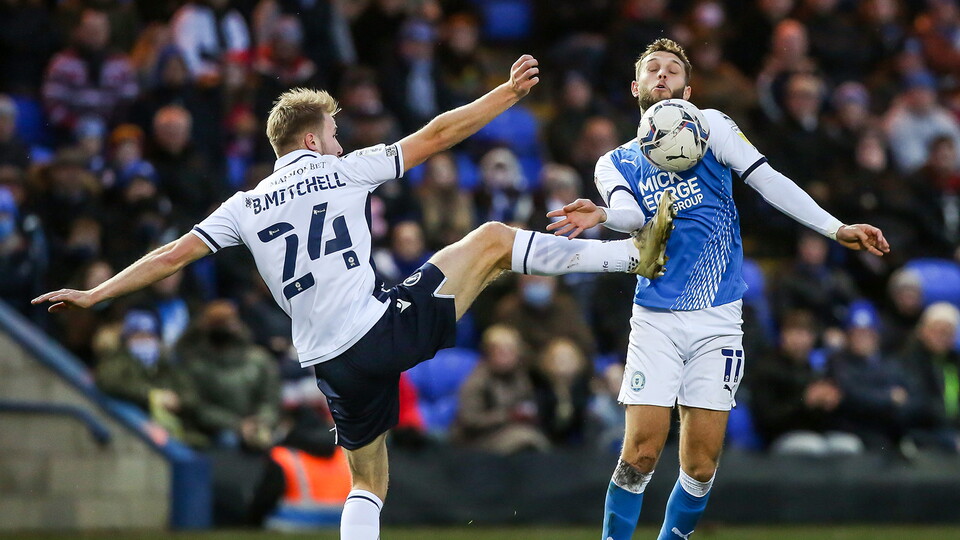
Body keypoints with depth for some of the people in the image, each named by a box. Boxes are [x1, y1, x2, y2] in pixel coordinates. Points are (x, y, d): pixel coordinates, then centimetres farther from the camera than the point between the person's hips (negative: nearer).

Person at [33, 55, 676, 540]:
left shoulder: (245, 207, 12)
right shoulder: (342, 171, 4)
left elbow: (173, 255, 8)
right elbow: (437, 135, 5)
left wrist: (91, 295, 15)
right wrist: (510, 91, 13)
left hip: (334, 363, 4)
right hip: (387, 326, -4)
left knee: (368, 483, 19)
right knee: (490, 238, 9)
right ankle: (635, 253, 6)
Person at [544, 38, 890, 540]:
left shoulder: (710, 126, 7)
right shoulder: (615, 164, 11)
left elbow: (767, 180, -1)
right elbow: (632, 213, -9)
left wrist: (836, 228, -10)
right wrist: (601, 215, -32)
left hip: (717, 321, 0)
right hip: (656, 320, 0)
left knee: (700, 466, -3)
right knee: (640, 453, -11)